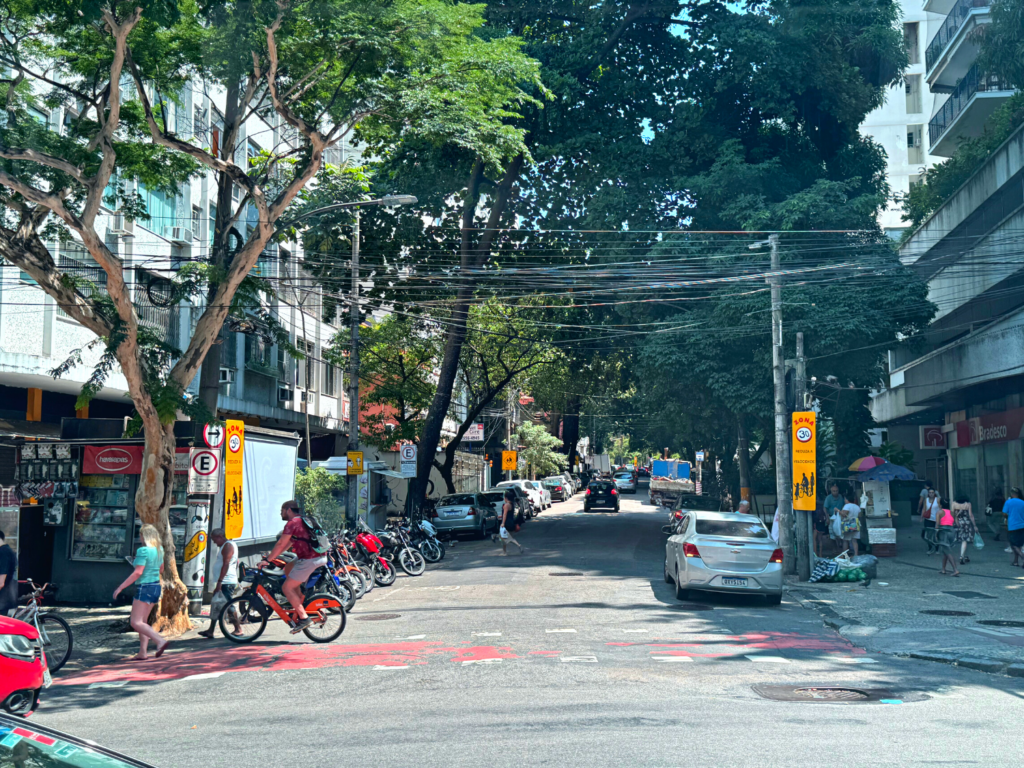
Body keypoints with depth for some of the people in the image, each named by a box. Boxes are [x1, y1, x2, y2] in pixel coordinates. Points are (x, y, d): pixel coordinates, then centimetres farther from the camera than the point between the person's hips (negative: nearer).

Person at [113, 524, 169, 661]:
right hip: (156, 587, 9)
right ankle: (143, 652, 13)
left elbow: (138, 572, -21)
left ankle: (160, 641, -21)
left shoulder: (143, 551, -15)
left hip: (144, 588, -9)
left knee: (135, 622, -7)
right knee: (143, 621, 15)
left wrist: (120, 587, -17)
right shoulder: (159, 550, 9)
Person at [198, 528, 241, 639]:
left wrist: (219, 582, -24)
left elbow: (226, 564, -21)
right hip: (224, 582, 11)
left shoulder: (228, 546, -12)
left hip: (226, 582, -11)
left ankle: (238, 629, -3)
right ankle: (210, 631, 14)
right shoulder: (226, 545, 19)